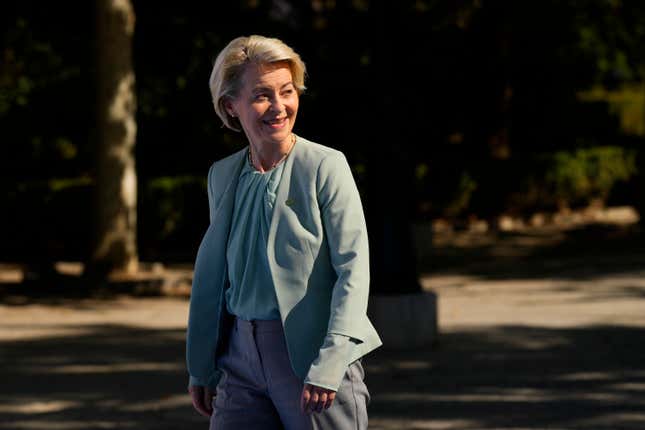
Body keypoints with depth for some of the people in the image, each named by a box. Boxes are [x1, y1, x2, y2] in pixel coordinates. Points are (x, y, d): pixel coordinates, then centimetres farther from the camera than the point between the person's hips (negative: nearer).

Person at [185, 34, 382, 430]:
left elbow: (354, 267, -12)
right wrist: (202, 368, 16)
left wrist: (329, 364, -19)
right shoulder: (223, 175, 10)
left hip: (311, 353, -5)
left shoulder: (325, 166, -7)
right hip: (242, 357, 5)